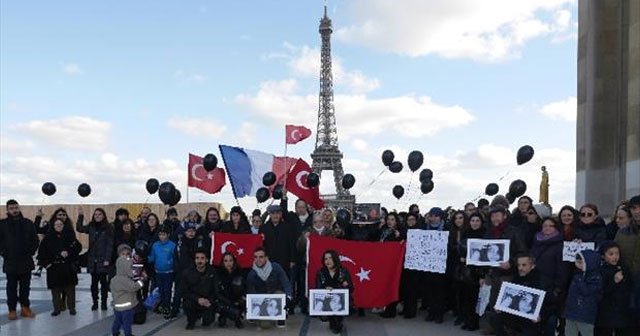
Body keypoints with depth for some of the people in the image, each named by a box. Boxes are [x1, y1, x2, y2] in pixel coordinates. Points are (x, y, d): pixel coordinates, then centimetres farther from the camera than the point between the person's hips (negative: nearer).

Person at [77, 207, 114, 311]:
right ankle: (95, 302, 16)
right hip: (92, 260, 3)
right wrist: (80, 216, -12)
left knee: (103, 281, 3)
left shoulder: (108, 228, -4)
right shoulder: (91, 227, 9)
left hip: (103, 260, -3)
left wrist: (107, 259, -12)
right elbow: (79, 228, -4)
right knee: (94, 282, 7)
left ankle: (104, 302, 13)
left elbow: (110, 244, -6)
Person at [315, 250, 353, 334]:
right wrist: (325, 290, -24)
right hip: (325, 300, 1)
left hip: (341, 300, -1)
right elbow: (318, 289, -1)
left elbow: (351, 289, -2)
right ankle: (335, 324, 10)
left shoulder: (344, 271, 0)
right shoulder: (320, 272, 4)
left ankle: (337, 324, 7)